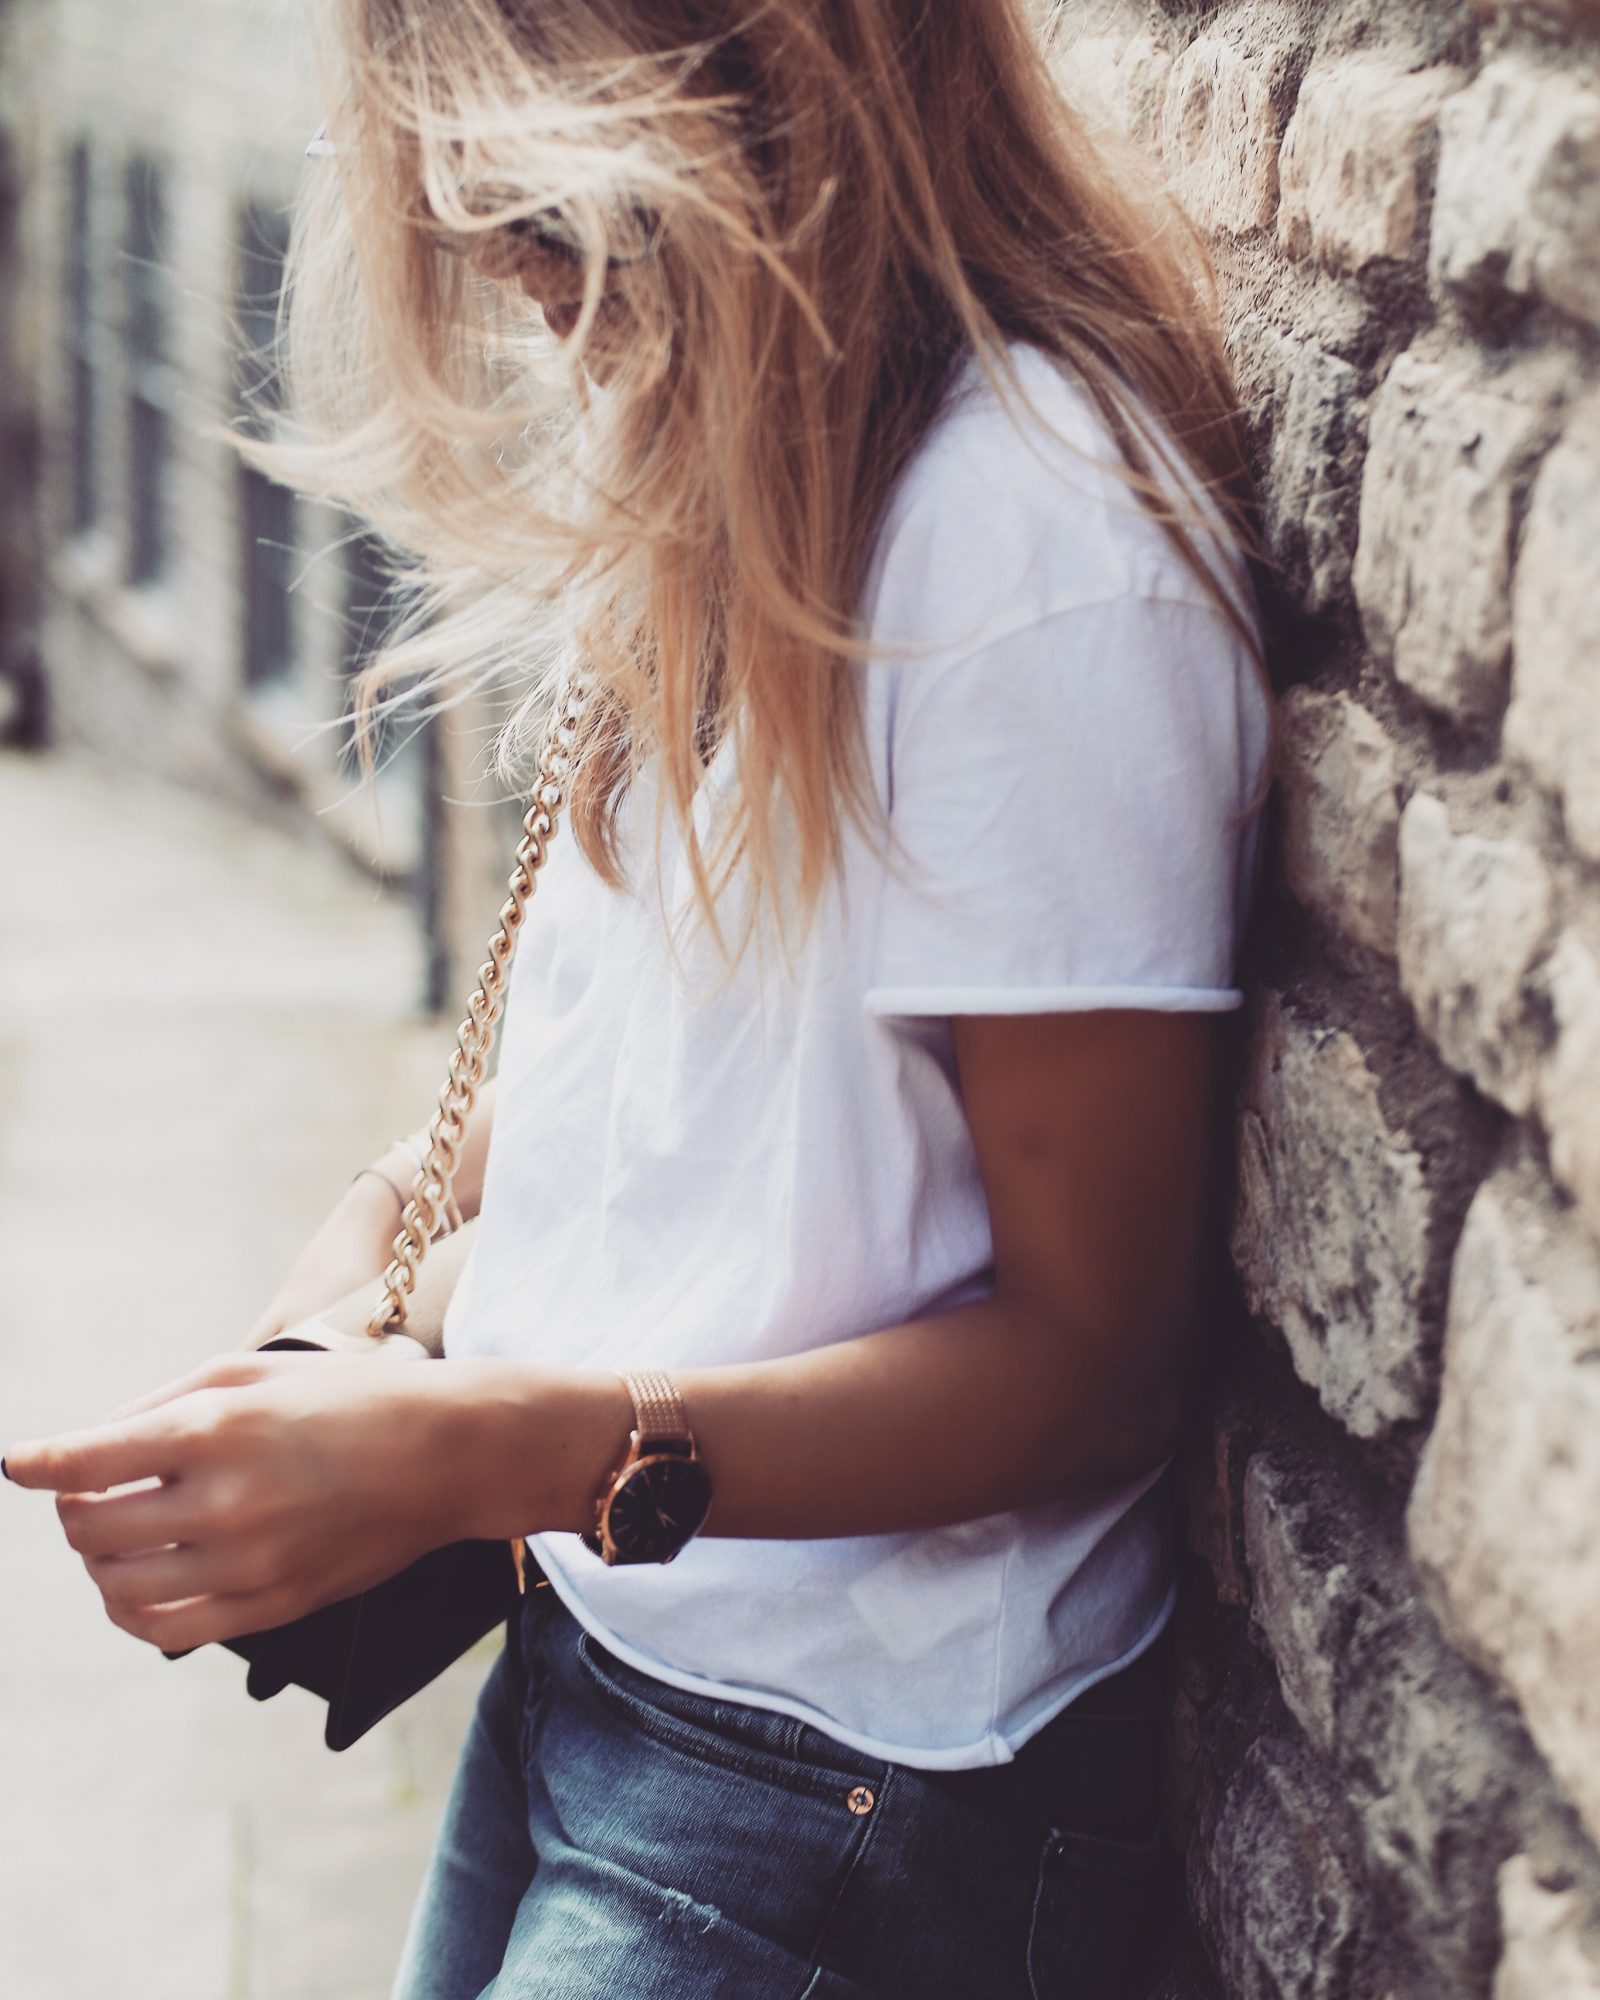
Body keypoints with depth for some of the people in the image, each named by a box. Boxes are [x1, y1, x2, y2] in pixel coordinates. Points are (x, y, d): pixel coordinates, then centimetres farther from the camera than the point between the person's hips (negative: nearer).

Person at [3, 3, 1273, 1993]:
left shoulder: (1039, 541, -24)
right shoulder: (733, 449, 5)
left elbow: (1092, 1358, -22)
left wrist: (487, 1454, -30)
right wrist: (413, 1196, 0)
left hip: (850, 1795, -8)